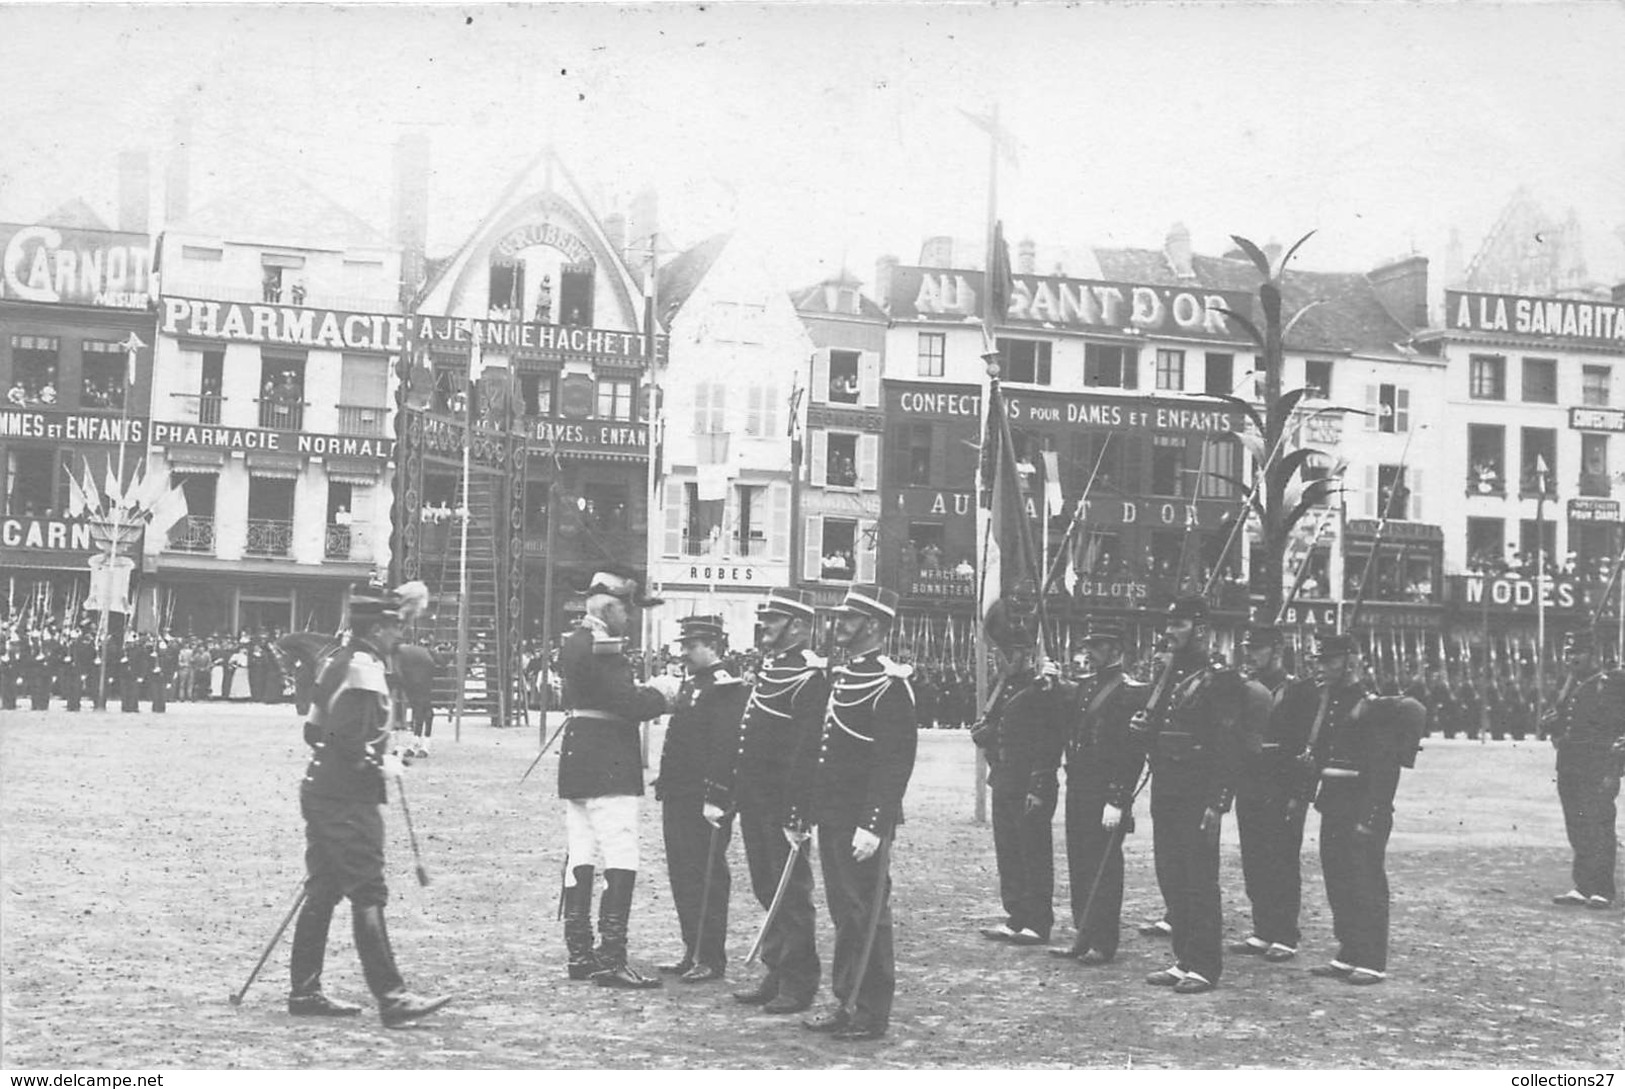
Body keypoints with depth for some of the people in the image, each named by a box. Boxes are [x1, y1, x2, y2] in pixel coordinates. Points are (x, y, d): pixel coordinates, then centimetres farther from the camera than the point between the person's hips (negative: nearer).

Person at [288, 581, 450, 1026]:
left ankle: (304, 990, 16)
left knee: (322, 892, 12)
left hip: (321, 791, 10)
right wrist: (381, 765, -11)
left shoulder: (338, 661, 15)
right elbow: (349, 739, -24)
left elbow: (314, 731, 19)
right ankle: (391, 998, -10)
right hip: (350, 799, -10)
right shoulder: (364, 668, -15)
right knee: (368, 895, -10)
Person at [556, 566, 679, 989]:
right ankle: (610, 961, -9)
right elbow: (629, 704, -20)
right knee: (621, 865, -7)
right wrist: (663, 691, -3)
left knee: (580, 860, 11)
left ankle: (579, 954, 16)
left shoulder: (575, 643, 15)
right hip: (608, 770, -10)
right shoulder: (603, 649, -16)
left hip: (576, 762, 10)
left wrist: (648, 690, 6)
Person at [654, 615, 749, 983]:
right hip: (678, 799, 10)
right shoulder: (690, 686, 17)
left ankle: (711, 959, 3)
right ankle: (693, 952, 22)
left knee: (706, 879, -3)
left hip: (704, 801, -10)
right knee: (682, 876, 13)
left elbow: (726, 748, -20)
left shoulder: (727, 688, -14)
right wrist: (665, 784, 18)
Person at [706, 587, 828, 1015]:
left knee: (791, 892, -2)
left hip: (784, 804, -9)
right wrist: (719, 793, 16)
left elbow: (807, 750, -20)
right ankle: (776, 974, 22)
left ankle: (799, 984, 6)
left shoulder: (810, 677, -13)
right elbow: (739, 736, 18)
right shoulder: (765, 670, 15)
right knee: (766, 890, 14)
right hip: (754, 802, 9)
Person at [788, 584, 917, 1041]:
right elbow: (813, 751, 19)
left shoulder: (890, 686, -12)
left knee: (866, 913, -3)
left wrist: (873, 824, -23)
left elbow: (897, 762, -18)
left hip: (862, 821, -9)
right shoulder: (837, 679, 16)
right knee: (843, 913, 13)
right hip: (830, 819, 9)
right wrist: (799, 814, 17)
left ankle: (871, 1013, 4)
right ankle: (846, 1003, 21)